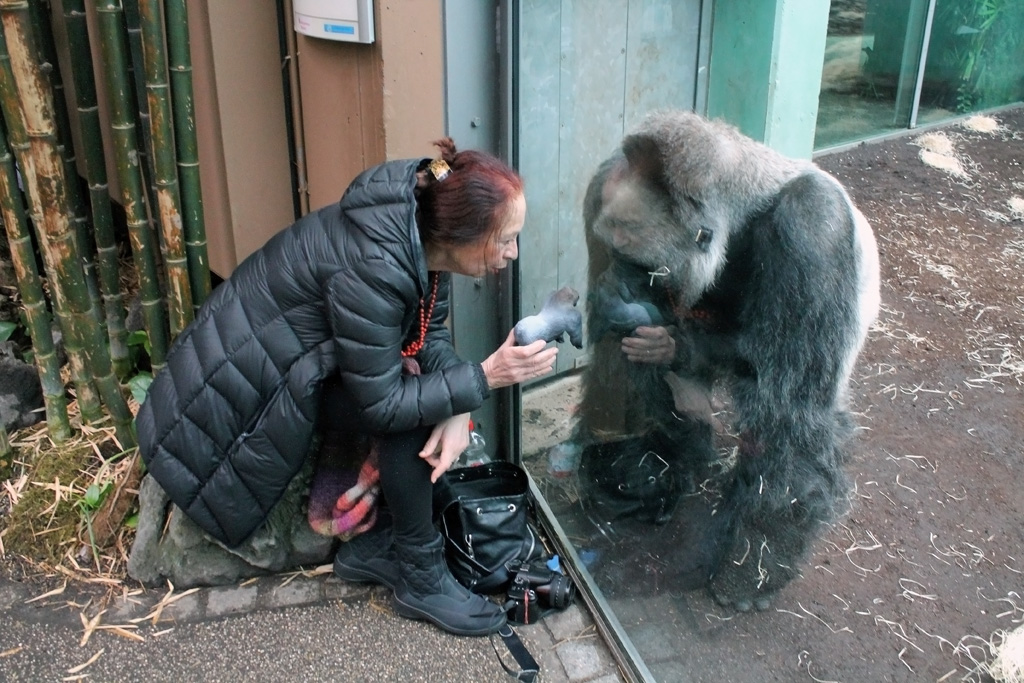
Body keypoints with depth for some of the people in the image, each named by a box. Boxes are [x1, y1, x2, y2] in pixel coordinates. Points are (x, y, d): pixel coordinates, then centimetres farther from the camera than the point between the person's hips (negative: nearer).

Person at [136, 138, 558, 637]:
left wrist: (457, 410, -18)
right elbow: (382, 404, -29)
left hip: (302, 354, 9)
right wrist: (484, 377, -29)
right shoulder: (372, 267, -35)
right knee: (411, 414, -22)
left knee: (426, 395, -3)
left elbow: (429, 333, -1)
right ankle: (420, 577, -3)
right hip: (245, 383, -9)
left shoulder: (423, 235, -10)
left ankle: (378, 548, 11)